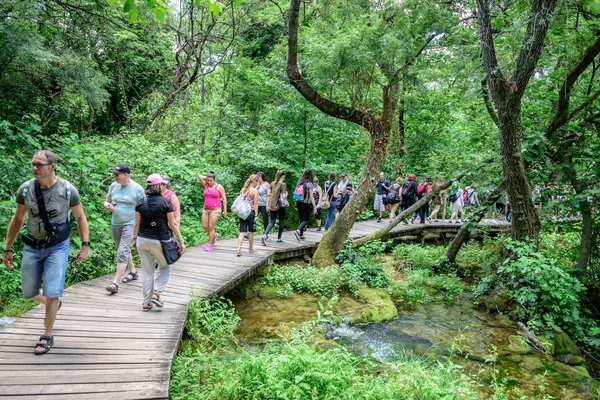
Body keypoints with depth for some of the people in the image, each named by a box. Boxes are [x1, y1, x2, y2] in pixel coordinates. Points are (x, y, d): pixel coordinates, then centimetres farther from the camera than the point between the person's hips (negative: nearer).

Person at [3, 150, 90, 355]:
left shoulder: (68, 190, -14)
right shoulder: (25, 189, -7)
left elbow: (80, 217, -3)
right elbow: (17, 219, 5)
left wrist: (85, 245, -9)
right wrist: (7, 249, 7)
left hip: (57, 247, -3)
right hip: (32, 247, 3)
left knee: (52, 292, -7)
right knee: (28, 292, 11)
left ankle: (48, 335, 13)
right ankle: (53, 304, 44)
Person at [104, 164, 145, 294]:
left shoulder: (137, 189, -11)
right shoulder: (114, 186, 4)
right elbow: (106, 201, 16)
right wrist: (108, 205, -9)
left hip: (129, 224, -7)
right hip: (115, 224, 7)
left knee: (122, 252, -14)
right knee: (124, 250, 20)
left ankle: (115, 283, -12)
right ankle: (133, 271, 39)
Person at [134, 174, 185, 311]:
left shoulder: (141, 202, 1)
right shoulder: (165, 202, -9)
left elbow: (137, 223, 5)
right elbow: (173, 224, -7)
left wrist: (135, 239, 18)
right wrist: (181, 241, -1)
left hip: (142, 240, 4)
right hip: (159, 241, -4)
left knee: (147, 271, 13)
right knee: (164, 268, 18)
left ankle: (146, 302, 19)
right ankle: (157, 294, 4)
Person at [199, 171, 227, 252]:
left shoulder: (219, 187, -3)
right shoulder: (206, 185, 9)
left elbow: (224, 199, -3)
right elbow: (199, 176, 10)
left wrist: (225, 210, -7)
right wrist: (207, 178, 10)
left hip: (215, 210, -5)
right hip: (206, 209, 5)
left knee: (211, 227, -7)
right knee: (204, 227, 4)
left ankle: (210, 244, 4)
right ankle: (214, 235, 32)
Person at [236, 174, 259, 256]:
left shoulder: (243, 189, 7)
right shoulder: (255, 191, -10)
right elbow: (255, 204, -11)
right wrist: (256, 215, -8)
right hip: (251, 212, -4)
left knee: (242, 231, 2)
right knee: (251, 231, 13)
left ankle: (239, 249, -10)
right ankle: (251, 248, 28)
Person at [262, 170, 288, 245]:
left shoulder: (272, 183, 6)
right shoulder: (283, 184, -11)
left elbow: (268, 195, 7)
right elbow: (284, 197, -17)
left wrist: (267, 205, 11)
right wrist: (286, 194, 4)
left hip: (272, 205, 5)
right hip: (280, 206, -5)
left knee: (272, 222, 8)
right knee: (281, 222, 12)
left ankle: (265, 235, -13)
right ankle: (279, 238, 20)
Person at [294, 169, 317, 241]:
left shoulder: (299, 183, 4)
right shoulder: (309, 184, -11)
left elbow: (296, 193, 8)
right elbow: (311, 196, -11)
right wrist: (314, 206, -6)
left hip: (298, 202, 5)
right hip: (306, 204, -5)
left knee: (301, 219, 16)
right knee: (306, 219, 2)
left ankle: (301, 235, 17)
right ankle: (298, 231, -19)